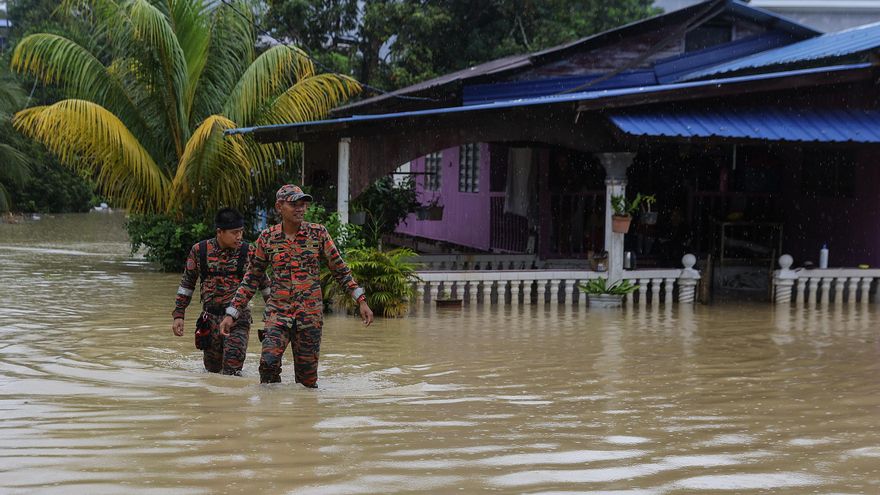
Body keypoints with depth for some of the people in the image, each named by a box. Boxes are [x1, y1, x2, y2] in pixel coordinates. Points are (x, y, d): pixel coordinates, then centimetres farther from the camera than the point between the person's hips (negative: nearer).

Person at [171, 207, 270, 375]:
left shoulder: (247, 252, -4)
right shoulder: (199, 250, -1)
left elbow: (264, 283, 9)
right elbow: (187, 284, 10)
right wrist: (178, 315, 7)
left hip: (238, 318, -2)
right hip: (210, 316, 2)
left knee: (231, 372, -14)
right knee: (212, 369, 13)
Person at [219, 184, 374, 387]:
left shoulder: (318, 233, 1)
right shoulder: (267, 238, 2)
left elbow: (340, 270, 8)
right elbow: (251, 279, 7)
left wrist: (361, 301, 2)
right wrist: (232, 314, 4)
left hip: (311, 313, 0)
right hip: (278, 311, 0)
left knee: (307, 379, 1)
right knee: (269, 361, -22)